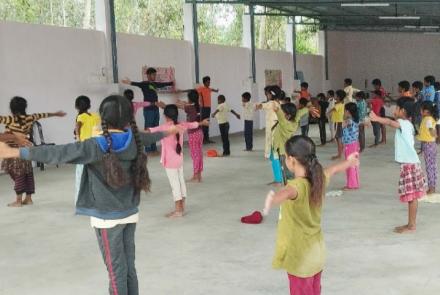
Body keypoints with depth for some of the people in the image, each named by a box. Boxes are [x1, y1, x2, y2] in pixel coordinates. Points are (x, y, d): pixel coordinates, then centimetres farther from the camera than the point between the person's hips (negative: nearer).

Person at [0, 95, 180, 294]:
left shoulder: (96, 147, -19)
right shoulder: (135, 139, -2)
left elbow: (56, 153, -21)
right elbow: (150, 137, 21)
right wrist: (168, 132, 44)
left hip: (107, 218, -5)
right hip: (130, 214, 6)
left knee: (117, 271, 2)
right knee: (129, 267, 15)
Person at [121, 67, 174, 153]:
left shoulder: (155, 84, 15)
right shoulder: (144, 84, -7)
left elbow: (163, 84, 33)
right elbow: (137, 84, -28)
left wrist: (172, 83, 49)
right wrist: (130, 83, -49)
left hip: (155, 109, 8)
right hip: (148, 110, -8)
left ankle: (154, 148, 19)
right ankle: (148, 150, 0)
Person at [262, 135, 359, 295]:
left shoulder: (298, 185, -26)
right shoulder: (319, 178, -1)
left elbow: (289, 192, -51)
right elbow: (333, 169, 21)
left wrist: (273, 200, -74)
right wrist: (348, 161, 43)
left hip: (300, 257, -8)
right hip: (316, 252, 8)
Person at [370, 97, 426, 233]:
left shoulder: (404, 123, -15)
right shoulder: (406, 124, 15)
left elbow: (391, 122, -35)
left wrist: (377, 119, -52)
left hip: (409, 164, -10)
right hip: (409, 163, 10)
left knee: (411, 196, -3)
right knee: (412, 196, 12)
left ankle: (411, 225, 3)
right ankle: (411, 224, 18)